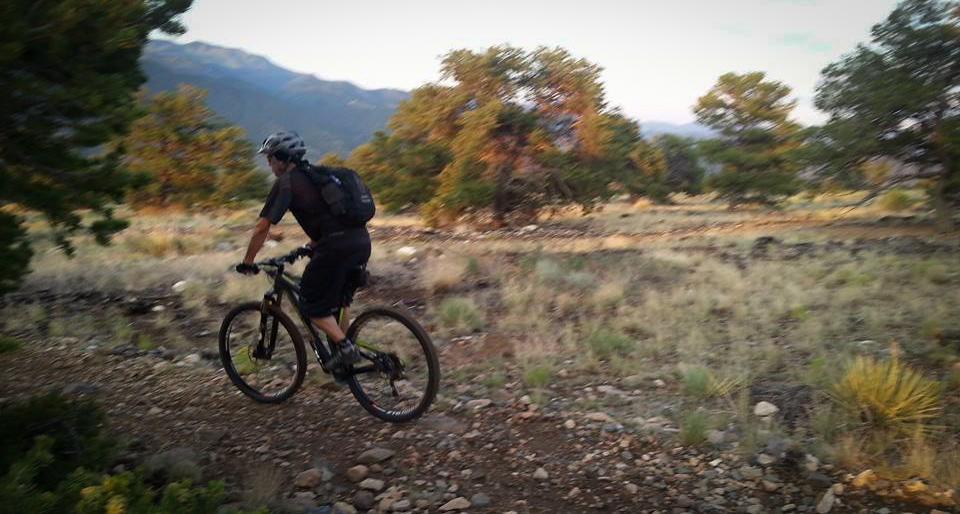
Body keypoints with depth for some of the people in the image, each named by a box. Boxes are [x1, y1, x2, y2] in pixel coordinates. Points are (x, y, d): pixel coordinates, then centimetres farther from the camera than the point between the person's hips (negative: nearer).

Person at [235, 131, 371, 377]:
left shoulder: (286, 182, 2)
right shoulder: (318, 174, 26)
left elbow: (262, 227, 2)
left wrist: (247, 262, 13)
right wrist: (310, 247, 43)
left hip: (337, 246, -8)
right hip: (362, 242, 8)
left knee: (311, 304, 6)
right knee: (337, 301, 24)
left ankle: (345, 347, -3)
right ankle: (341, 352, 26)